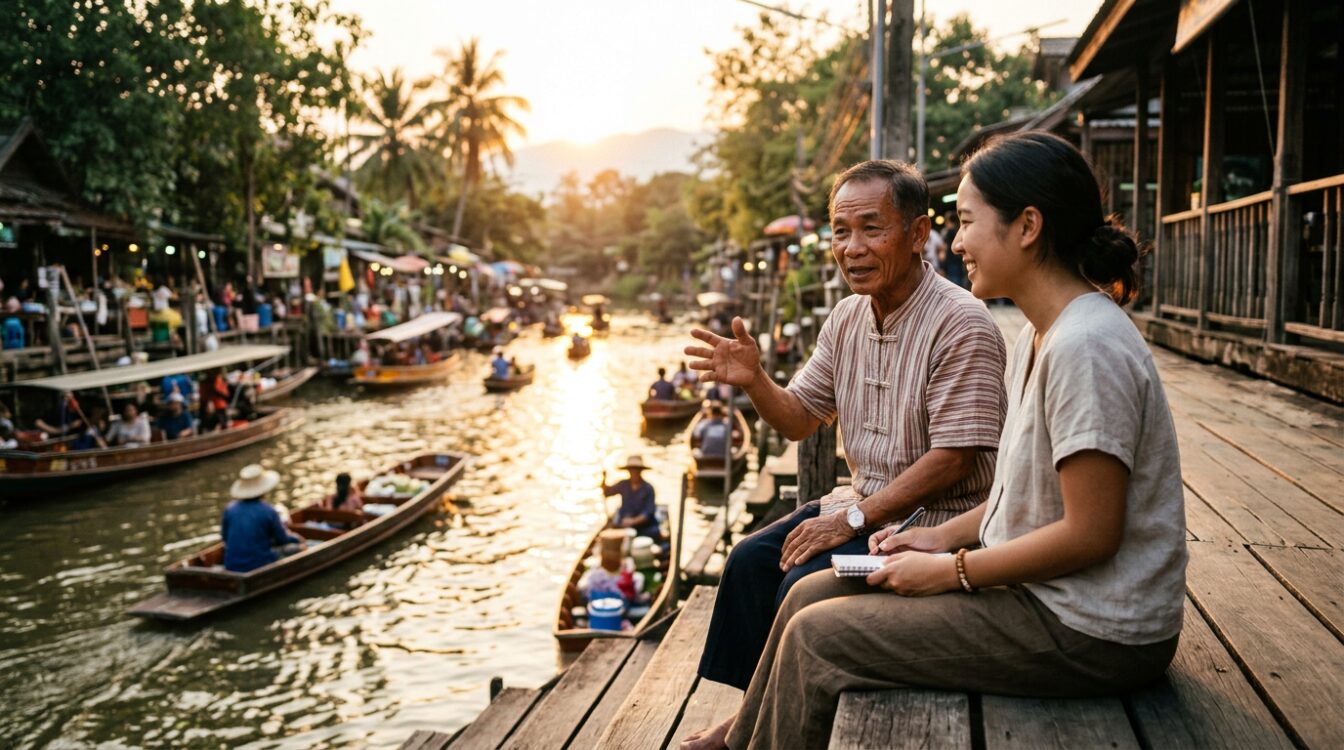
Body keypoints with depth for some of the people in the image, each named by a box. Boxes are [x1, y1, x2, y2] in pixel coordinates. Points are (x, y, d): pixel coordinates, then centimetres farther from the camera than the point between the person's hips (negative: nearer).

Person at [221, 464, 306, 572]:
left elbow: (225, 536, 9)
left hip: (231, 566, 5)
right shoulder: (268, 511, -15)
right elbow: (282, 540, -4)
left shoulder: (230, 509, -4)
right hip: (260, 565, -5)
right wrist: (298, 539, 18)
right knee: (299, 547, 15)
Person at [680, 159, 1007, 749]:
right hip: (865, 501, 8)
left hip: (932, 521, -8)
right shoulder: (847, 318, 5)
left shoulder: (962, 325, -21)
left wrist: (853, 518, -23)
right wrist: (753, 381, -12)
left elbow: (953, 459, -23)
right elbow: (799, 419, 9)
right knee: (751, 561, -1)